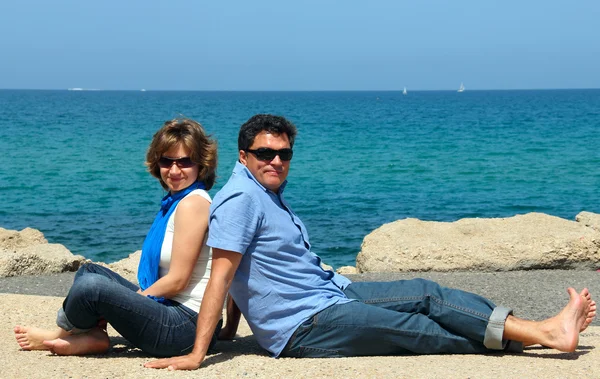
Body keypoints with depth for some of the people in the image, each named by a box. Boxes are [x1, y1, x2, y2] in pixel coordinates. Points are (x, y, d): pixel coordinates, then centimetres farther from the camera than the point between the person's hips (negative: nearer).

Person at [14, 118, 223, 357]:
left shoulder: (193, 204, -14)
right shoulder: (175, 201, 15)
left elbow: (177, 280, -17)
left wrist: (126, 300, -5)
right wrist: (113, 305, 4)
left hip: (187, 326, -11)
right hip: (170, 312, 11)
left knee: (90, 284, -24)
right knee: (90, 271, 23)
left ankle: (61, 334, 6)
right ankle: (93, 336, 0)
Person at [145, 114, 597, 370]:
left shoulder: (270, 194, 15)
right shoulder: (241, 197, -16)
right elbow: (222, 275, -23)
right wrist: (197, 355, -27)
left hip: (331, 293, 9)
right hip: (307, 325, -9)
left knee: (426, 294, -2)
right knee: (429, 332, -11)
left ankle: (545, 330, -4)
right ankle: (534, 336, -9)